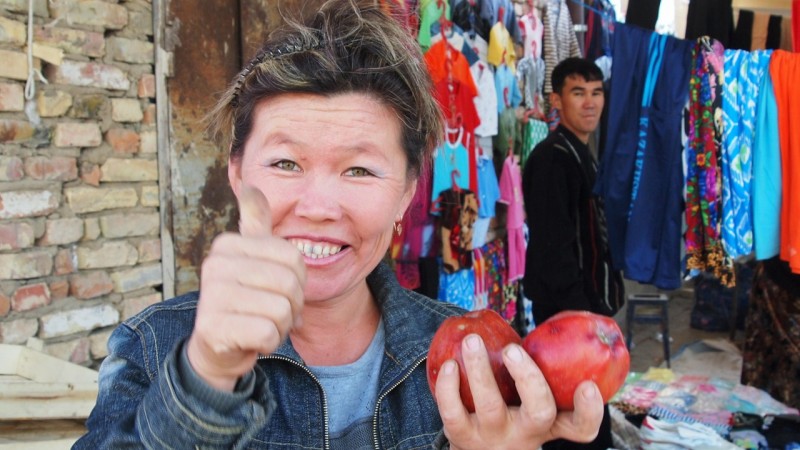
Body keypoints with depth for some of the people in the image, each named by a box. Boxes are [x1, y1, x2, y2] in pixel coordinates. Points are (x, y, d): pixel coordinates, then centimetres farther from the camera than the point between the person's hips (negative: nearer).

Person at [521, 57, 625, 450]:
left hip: (588, 300, 10)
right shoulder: (551, 158, -17)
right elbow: (552, 244, -23)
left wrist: (605, 297, 18)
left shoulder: (582, 155, 14)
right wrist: (576, 308, -24)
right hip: (565, 307, -10)